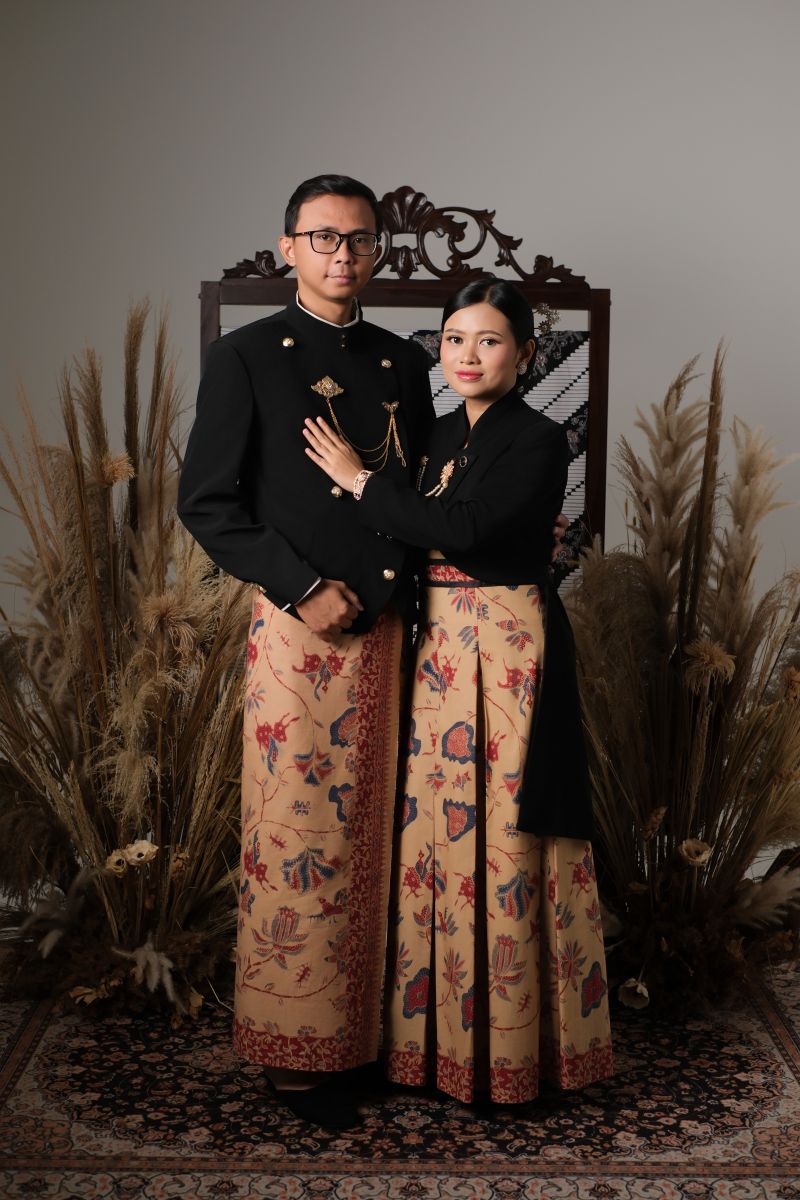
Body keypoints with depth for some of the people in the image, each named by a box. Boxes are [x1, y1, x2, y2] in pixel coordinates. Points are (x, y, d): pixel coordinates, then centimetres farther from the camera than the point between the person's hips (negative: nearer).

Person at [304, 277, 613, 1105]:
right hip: (437, 647, 7)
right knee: (437, 828, 10)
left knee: (502, 837, -1)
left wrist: (360, 481, -13)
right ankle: (441, 1030, 25)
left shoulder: (539, 441, -9)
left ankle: (511, 1042, 15)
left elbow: (463, 529, -22)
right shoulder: (439, 435, 13)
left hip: (509, 652, -7)